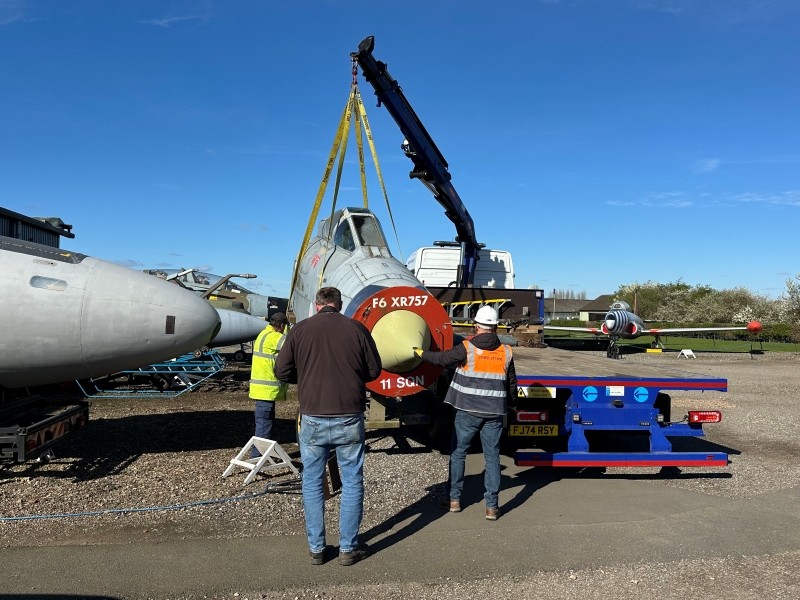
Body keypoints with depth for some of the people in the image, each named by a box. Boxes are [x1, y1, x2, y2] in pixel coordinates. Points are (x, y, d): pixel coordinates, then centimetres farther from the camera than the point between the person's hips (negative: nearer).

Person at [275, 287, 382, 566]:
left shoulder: (300, 329, -2)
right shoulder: (356, 329, -3)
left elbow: (282, 371, 1)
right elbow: (374, 370, 3)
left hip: (313, 419, 1)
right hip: (349, 419, 0)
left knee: (312, 483, 15)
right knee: (352, 482, 12)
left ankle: (316, 549, 22)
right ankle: (348, 548, 19)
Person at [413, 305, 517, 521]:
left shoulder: (467, 348, -10)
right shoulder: (506, 352, 2)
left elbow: (441, 358, -2)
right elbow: (512, 384, 11)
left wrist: (421, 353, 16)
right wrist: (509, 402, 30)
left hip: (468, 411, -3)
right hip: (494, 413, 3)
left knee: (458, 453, 11)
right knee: (492, 457, 8)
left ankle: (454, 499, 19)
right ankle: (492, 506, 10)